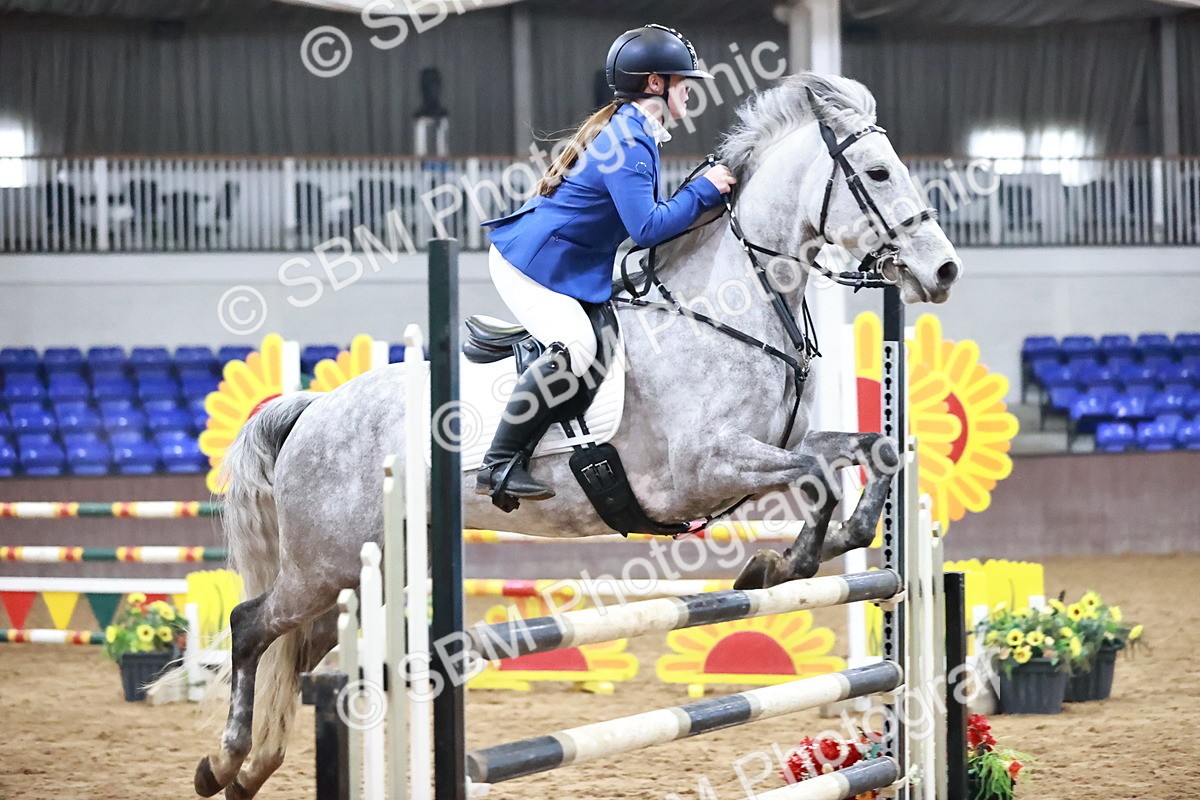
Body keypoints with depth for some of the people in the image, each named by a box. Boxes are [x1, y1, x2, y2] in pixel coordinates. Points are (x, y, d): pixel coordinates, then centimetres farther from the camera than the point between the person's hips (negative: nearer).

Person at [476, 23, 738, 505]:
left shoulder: (628, 130, 13)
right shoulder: (628, 141, -20)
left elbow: (642, 215, 22)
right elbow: (646, 228, -25)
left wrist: (700, 202, 10)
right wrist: (704, 191, -17)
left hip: (565, 266, 11)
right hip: (531, 262, -11)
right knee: (575, 348, -27)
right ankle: (499, 466, -24)